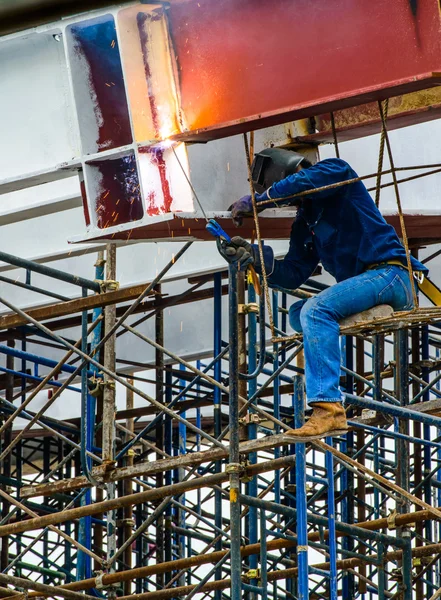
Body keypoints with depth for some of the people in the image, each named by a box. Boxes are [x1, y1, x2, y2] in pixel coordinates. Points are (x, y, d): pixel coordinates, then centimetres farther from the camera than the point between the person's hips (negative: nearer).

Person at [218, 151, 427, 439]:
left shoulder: (337, 172, 0)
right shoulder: (304, 223, 20)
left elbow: (302, 182, -20)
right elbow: (293, 274, 13)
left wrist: (255, 202, -9)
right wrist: (254, 255, -1)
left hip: (391, 275, -10)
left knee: (317, 309, -25)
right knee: (298, 314, 13)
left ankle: (328, 408, -34)